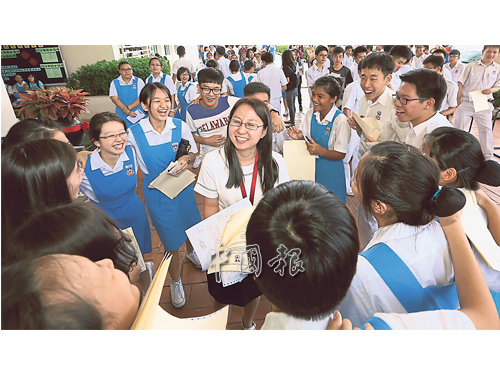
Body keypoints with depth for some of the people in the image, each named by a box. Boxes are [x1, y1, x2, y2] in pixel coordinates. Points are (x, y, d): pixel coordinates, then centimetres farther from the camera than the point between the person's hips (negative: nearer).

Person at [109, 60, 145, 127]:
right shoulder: (114, 83, 11)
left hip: (138, 115, -1)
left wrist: (128, 108, -15)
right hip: (122, 116, 1)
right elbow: (114, 99, -2)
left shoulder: (139, 81, 7)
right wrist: (127, 111, -15)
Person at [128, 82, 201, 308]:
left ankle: (190, 251, 62)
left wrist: (187, 159, -16)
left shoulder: (180, 127, -10)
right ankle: (175, 281, 38)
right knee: (171, 242, 8)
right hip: (157, 192, -2)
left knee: (191, 225, 24)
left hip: (182, 186, 3)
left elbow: (193, 151, 3)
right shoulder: (134, 133, -14)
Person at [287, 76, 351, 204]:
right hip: (311, 166, 5)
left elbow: (341, 155, -18)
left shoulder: (340, 120, -19)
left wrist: (321, 151, -33)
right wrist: (299, 136, -12)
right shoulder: (310, 114, -3)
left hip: (330, 170, -5)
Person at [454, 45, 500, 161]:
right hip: (466, 103, -2)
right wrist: (458, 102, -4)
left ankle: (488, 157, 14)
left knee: (486, 129, 3)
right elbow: (461, 84, 0)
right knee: (458, 127, 3)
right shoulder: (471, 66, -1)